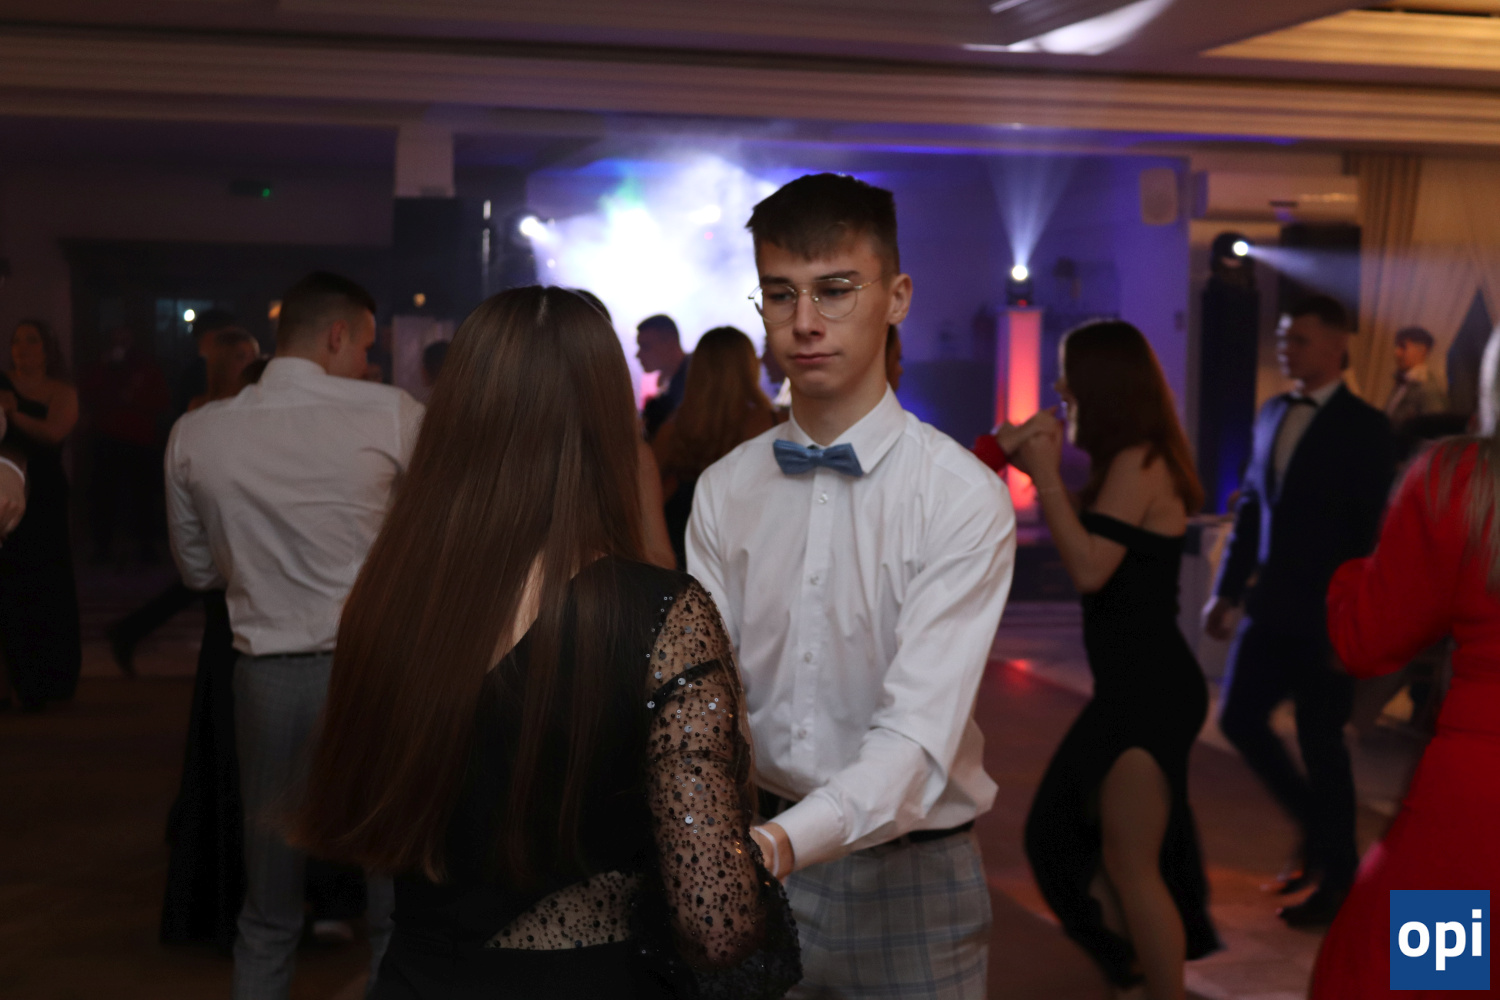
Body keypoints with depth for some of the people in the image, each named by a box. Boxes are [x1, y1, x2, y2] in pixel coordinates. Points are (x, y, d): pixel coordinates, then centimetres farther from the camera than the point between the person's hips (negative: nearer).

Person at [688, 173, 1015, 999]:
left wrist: (783, 842, -39)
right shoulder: (723, 492, 1)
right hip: (759, 865, 3)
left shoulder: (963, 498, -14)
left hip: (908, 875, -3)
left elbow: (919, 730, -24)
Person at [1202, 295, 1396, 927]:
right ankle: (1318, 831, 29)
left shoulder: (1365, 427, -9)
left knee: (1320, 739, 3)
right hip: (1272, 607, 6)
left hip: (1328, 615, -6)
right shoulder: (1272, 415, 9)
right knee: (1239, 718, 8)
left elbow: (1374, 531, -12)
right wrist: (1229, 589, 10)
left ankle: (1337, 875, 22)